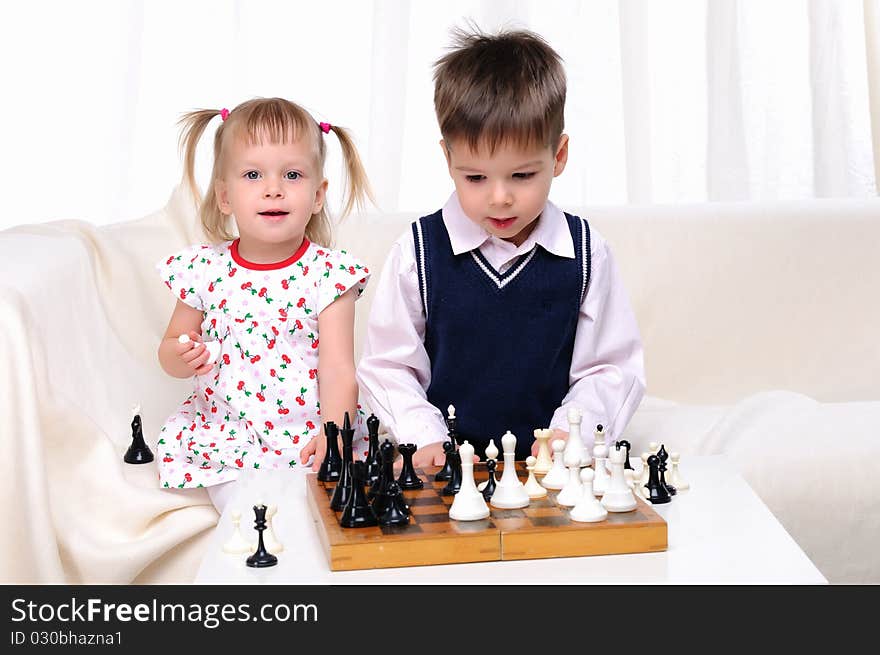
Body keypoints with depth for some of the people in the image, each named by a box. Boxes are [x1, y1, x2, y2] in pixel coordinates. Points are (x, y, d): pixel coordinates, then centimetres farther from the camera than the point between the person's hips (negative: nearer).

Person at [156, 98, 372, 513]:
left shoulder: (328, 273, -7)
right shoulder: (204, 269, -1)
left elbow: (337, 369, -10)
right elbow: (171, 346, 12)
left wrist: (331, 435, -25)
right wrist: (178, 358, -13)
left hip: (308, 434, -1)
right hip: (226, 431, 2)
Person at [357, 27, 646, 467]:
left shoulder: (585, 253, 0)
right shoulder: (419, 251, -2)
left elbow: (611, 369, 6)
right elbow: (387, 366, 4)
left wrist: (570, 433, -10)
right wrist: (425, 438, -10)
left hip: (552, 466, -1)